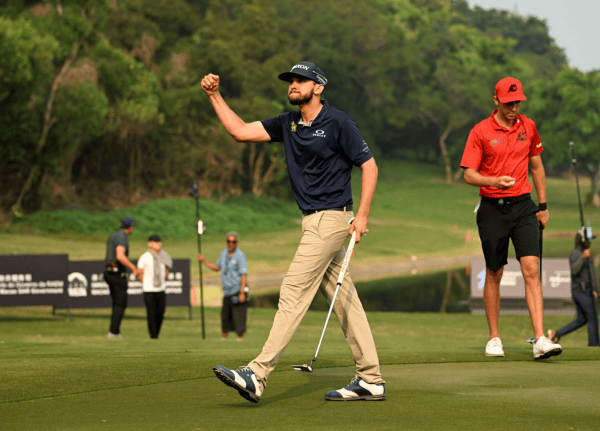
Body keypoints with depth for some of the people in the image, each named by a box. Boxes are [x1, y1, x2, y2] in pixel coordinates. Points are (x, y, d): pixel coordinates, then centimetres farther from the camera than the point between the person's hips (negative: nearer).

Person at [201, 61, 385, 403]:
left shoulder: (337, 122, -9)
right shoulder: (288, 124, 12)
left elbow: (369, 165, -8)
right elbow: (241, 131, 11)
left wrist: (362, 215, -14)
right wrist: (215, 96, 3)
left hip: (332, 219, -8)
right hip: (314, 221, 8)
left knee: (294, 293, -12)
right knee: (343, 299, 8)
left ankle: (257, 376, -16)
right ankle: (371, 380, 11)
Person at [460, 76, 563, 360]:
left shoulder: (528, 127, 8)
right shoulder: (480, 132, -4)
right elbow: (469, 174, -8)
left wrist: (543, 205, 17)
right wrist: (495, 181, -27)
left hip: (523, 206, 2)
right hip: (493, 208, -2)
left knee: (531, 270, -10)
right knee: (494, 274, 6)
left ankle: (540, 340, -16)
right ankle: (494, 338, 20)